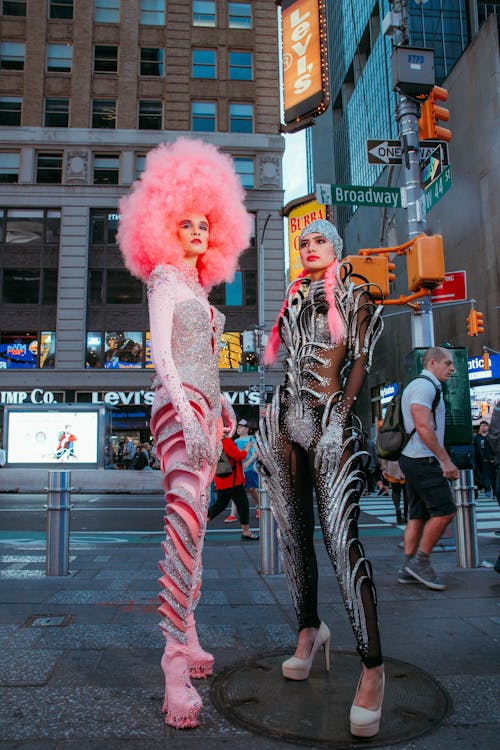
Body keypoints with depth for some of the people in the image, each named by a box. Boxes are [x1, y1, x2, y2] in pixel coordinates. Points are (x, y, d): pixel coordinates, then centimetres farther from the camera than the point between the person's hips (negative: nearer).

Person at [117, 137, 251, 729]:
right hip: (178, 404, -9)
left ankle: (188, 640, 17)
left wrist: (220, 404, 22)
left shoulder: (200, 287, 23)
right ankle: (175, 664, -22)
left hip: (205, 405, 9)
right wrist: (186, 409, -26)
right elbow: (160, 347, -14)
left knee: (193, 521, 8)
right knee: (185, 516, -22)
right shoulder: (165, 278, 0)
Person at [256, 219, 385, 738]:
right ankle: (309, 630, 26)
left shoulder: (355, 296, 9)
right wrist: (275, 416, 12)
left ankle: (372, 667, -6)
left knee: (341, 539, -14)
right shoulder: (293, 298, 21)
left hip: (331, 423, -5)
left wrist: (340, 414, -11)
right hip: (284, 421, 5)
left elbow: (360, 361, 0)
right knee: (293, 534, 8)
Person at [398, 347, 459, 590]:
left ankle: (408, 569, 14)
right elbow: (423, 427, -22)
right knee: (444, 510, -7)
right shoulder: (425, 385, -12)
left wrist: (443, 460, 20)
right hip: (423, 461, -11)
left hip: (415, 460, 11)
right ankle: (420, 562, 2)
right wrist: (445, 460, -20)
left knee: (418, 514, 10)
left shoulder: (417, 386, 21)